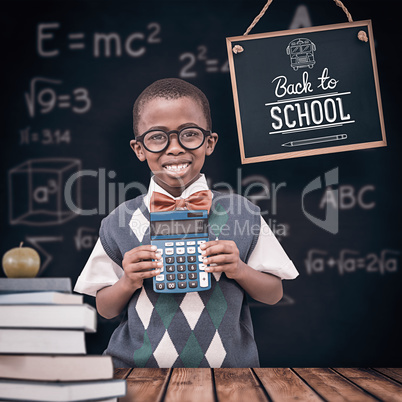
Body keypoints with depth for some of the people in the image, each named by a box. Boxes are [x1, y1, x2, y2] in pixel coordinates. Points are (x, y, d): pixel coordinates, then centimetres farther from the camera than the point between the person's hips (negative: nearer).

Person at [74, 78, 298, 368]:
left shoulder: (240, 213, 4)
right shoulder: (120, 224, 4)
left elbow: (274, 294, 10)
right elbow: (105, 309, 11)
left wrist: (240, 270, -7)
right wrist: (128, 283, -7)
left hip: (227, 368, 0)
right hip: (139, 371, 0)